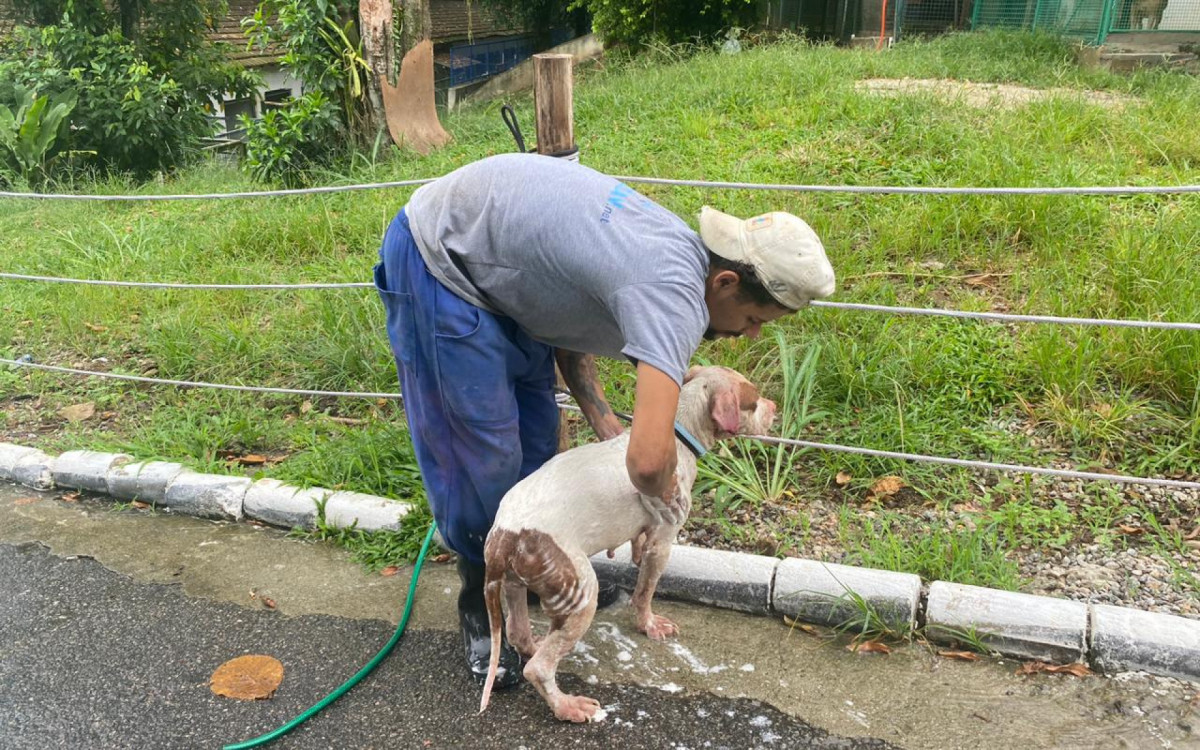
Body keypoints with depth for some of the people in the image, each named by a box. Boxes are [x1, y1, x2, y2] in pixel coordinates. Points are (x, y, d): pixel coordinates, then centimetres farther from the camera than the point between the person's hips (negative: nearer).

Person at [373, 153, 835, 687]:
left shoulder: (677, 252, -1)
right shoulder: (676, 294, -32)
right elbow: (648, 459, -43)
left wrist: (603, 422, 1)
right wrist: (663, 491, -18)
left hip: (497, 264, 10)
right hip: (438, 257, -9)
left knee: (535, 440, 15)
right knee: (485, 457, -2)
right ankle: (481, 609, 20)